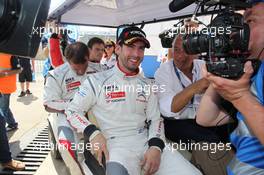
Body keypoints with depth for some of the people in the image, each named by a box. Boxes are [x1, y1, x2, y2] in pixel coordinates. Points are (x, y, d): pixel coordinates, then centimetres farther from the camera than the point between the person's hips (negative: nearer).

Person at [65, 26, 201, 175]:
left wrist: (155, 146, -7)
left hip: (148, 140, 4)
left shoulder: (147, 84, 13)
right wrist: (93, 133, -13)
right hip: (117, 144, -4)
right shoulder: (97, 81, 0)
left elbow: (155, 119, 12)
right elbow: (72, 111, 4)